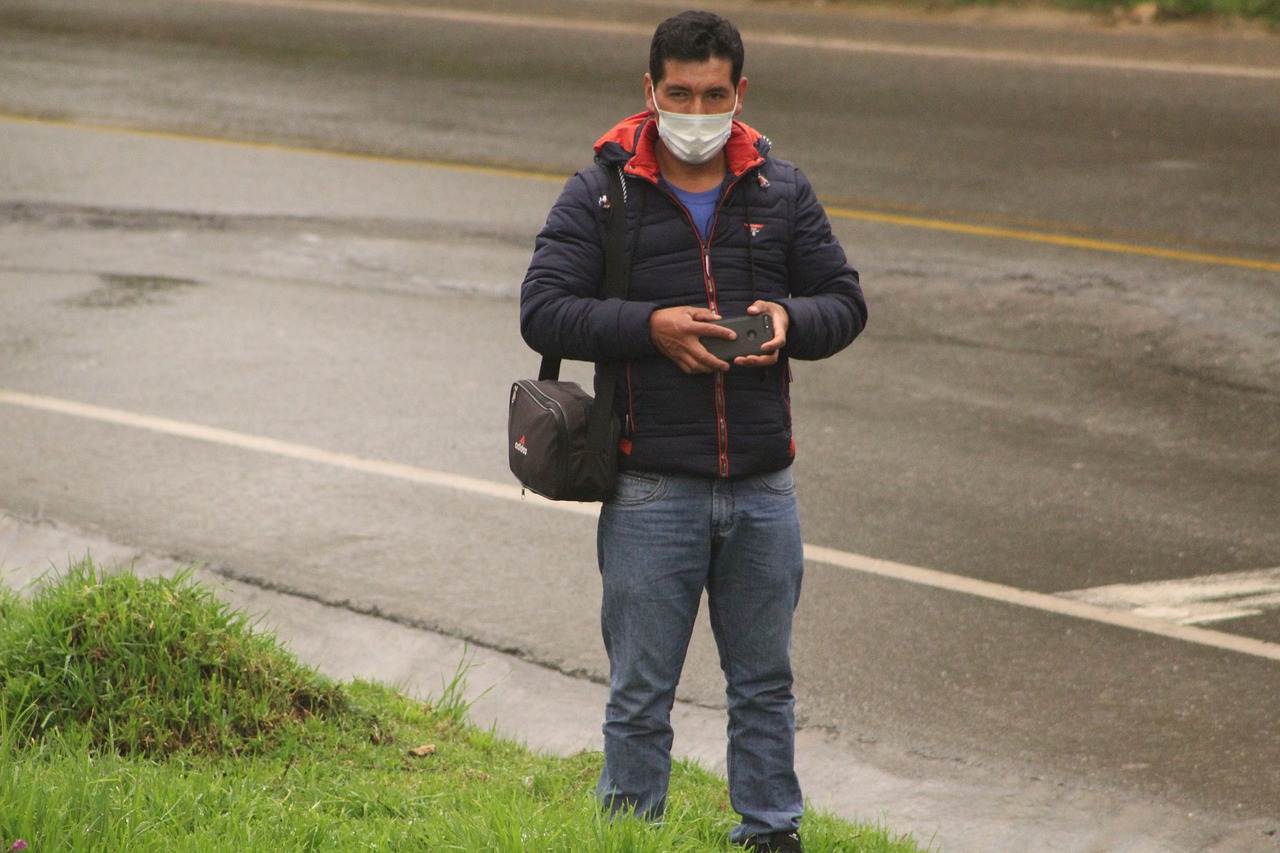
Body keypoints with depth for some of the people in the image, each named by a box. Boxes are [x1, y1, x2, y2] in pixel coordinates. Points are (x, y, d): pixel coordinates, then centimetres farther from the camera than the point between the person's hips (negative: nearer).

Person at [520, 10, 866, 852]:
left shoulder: (782, 191, 8)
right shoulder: (601, 195, -2)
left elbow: (845, 300, 11)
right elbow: (544, 311, -7)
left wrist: (789, 319, -11)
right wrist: (652, 327, -19)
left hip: (762, 488, 3)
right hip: (652, 490, -3)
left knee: (765, 685, 13)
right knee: (641, 696, 3)